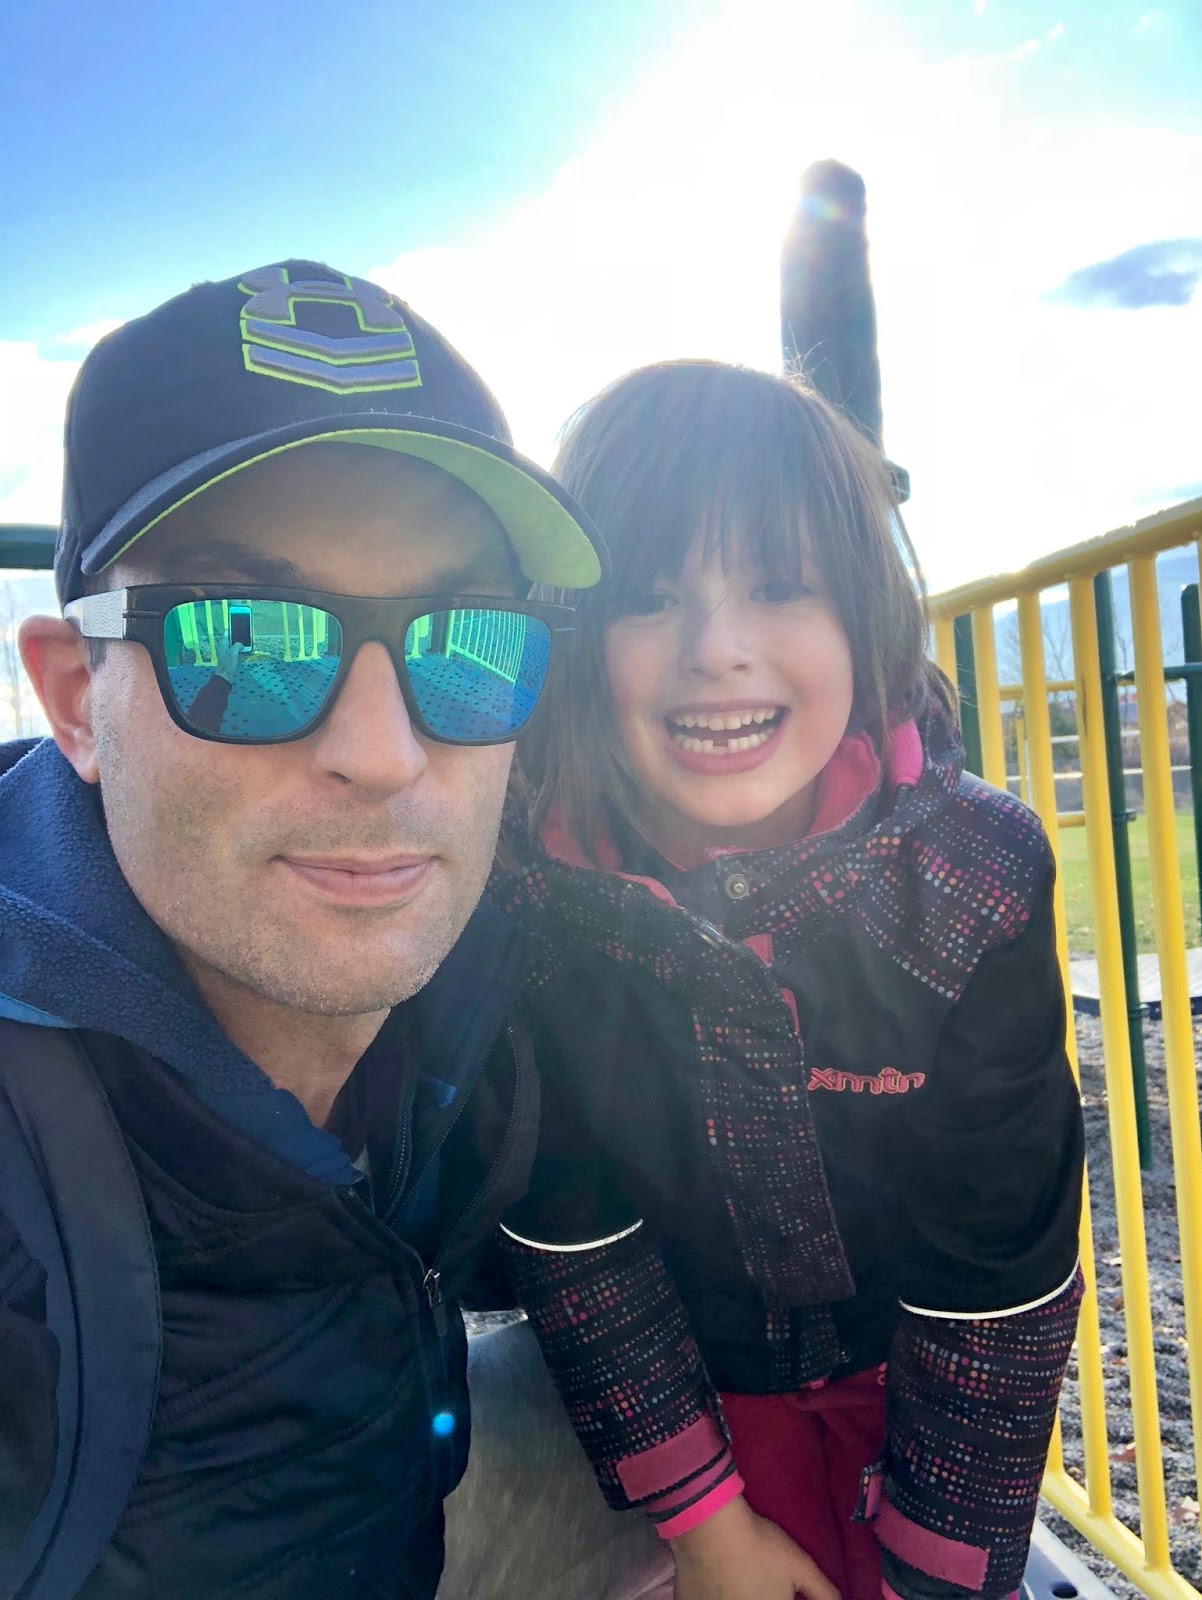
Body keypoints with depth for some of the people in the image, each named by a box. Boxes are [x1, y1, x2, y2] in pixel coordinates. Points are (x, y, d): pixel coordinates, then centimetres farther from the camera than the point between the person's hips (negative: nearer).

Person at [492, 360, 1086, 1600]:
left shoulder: (979, 880, -28)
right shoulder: (523, 900, -27)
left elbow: (995, 1282, -18)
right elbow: (569, 1242, -15)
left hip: (930, 1374, 1)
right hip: (701, 1375, 0)